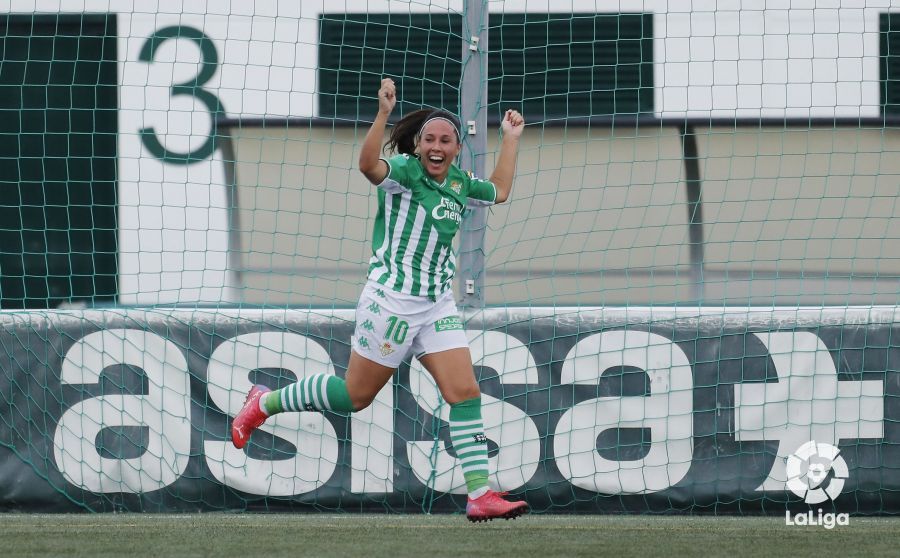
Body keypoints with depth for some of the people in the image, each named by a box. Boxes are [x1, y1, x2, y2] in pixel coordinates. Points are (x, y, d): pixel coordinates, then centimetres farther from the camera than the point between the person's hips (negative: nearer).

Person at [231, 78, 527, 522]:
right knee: (355, 396, 3)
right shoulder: (404, 171, -11)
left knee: (465, 393, -6)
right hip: (392, 299, -6)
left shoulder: (459, 184, 11)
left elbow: (499, 190, 33)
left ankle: (480, 496, -8)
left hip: (438, 304, 6)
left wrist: (511, 138, 28)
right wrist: (383, 114, -45)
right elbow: (369, 164, -34)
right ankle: (264, 403, 24)